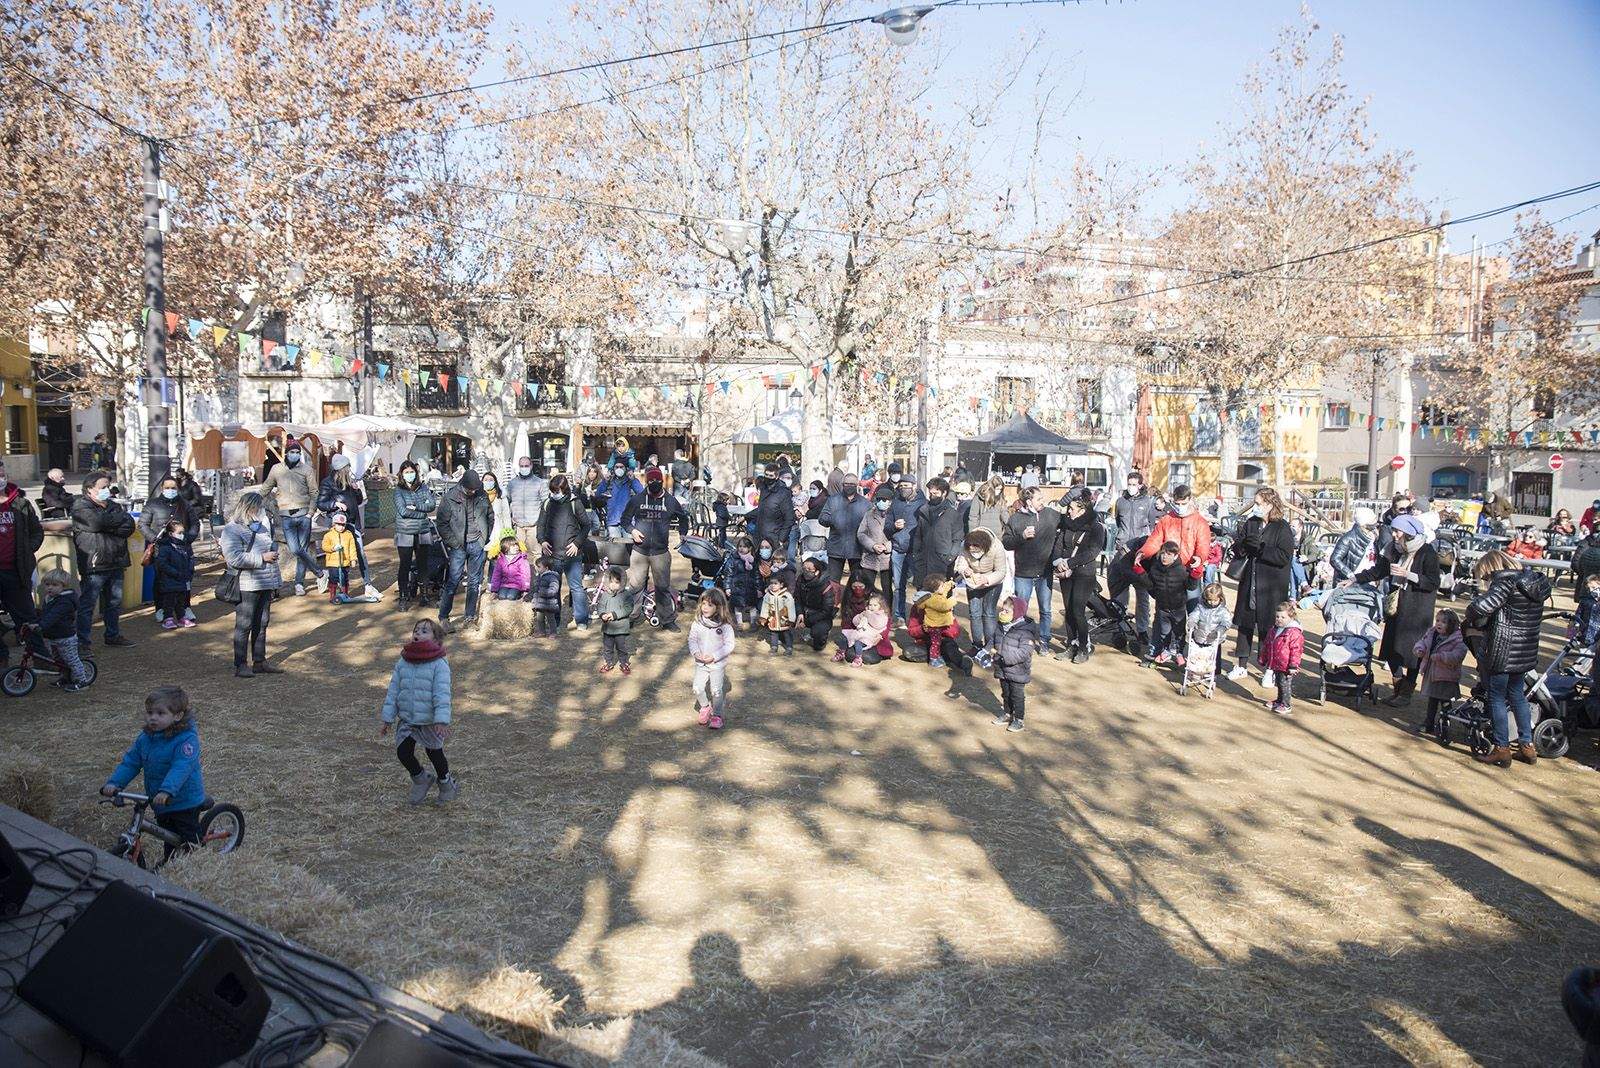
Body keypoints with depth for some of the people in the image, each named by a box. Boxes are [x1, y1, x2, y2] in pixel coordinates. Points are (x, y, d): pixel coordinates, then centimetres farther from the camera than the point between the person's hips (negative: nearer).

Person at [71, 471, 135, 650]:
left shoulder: (114, 506, 15)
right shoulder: (80, 506, -3)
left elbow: (129, 527, 0)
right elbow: (96, 522, -22)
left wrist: (108, 526, -14)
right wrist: (121, 517, -8)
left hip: (116, 563, 7)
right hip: (94, 565, -7)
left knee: (114, 601, 15)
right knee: (87, 603, -3)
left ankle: (113, 635, 27)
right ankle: (81, 641, 2)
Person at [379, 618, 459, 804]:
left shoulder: (439, 664, -15)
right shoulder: (402, 663, 0)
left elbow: (442, 694, -21)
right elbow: (393, 691, 4)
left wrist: (442, 721, -28)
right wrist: (387, 719, 4)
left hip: (430, 723, -4)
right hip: (406, 721, 4)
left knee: (435, 753, 11)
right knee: (402, 752, 2)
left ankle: (445, 781, 39)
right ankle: (420, 779, 30)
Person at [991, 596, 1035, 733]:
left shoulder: (1025, 632, -22)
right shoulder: (1001, 628, 0)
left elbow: (1024, 653, -28)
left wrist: (1005, 656, -33)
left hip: (1017, 671, -6)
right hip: (1002, 670, 7)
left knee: (1017, 696, 8)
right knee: (1005, 693, 21)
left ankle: (1018, 719, 22)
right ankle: (1007, 714, 39)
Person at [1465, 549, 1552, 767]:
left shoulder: (1505, 583, -16)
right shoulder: (1533, 583, 10)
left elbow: (1480, 607, -29)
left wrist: (1473, 621, -6)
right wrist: (1482, 626, 14)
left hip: (1502, 652, -8)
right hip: (1526, 651, 8)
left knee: (1497, 698, 3)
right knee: (1517, 695, 20)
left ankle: (1502, 749, 8)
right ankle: (1527, 746, 26)